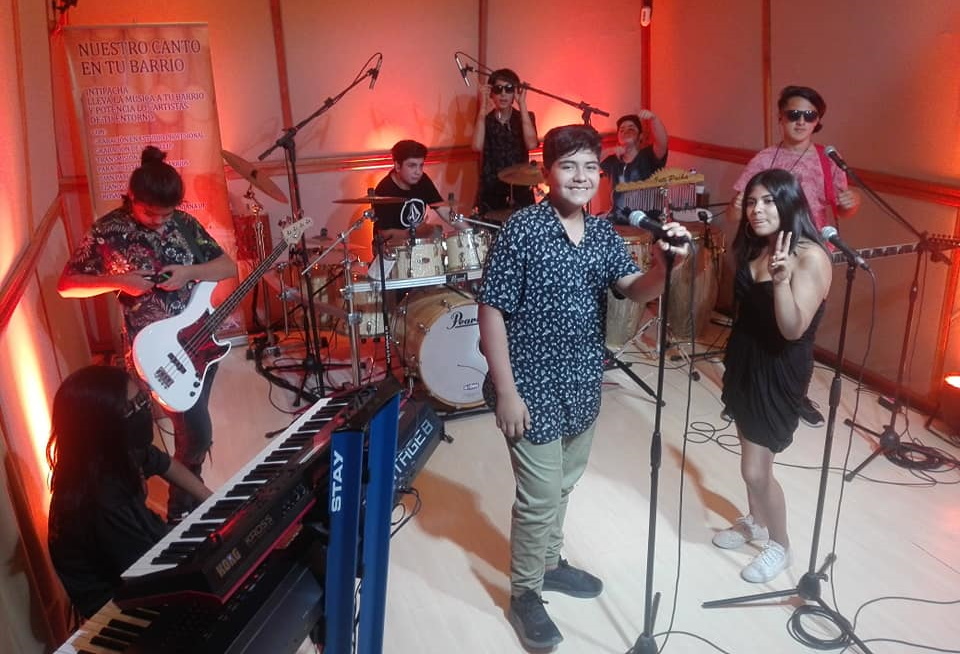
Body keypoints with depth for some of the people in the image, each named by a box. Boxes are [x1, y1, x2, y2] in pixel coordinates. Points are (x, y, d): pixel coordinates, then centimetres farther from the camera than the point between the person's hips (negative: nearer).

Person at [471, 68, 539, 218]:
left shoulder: (526, 117, 4)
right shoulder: (485, 119, 4)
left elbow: (531, 144, -16)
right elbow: (477, 146, -15)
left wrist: (522, 104, -15)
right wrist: (483, 106, -15)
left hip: (520, 192, 0)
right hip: (490, 193, 0)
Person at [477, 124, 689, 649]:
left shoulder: (603, 233, 3)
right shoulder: (522, 230, -16)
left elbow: (635, 291, -8)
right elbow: (491, 310, -16)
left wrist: (663, 266, -31)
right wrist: (506, 391, -18)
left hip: (583, 385, 6)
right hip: (533, 388, -6)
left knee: (563, 485, 22)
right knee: (540, 497, 4)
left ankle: (548, 563, 45)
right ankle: (524, 595, 25)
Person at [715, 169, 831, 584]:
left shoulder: (810, 256, -20)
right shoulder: (754, 247, 3)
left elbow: (793, 330, -25)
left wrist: (781, 279, -35)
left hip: (779, 369, -7)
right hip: (745, 358, 7)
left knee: (756, 468, -2)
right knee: (750, 454, 20)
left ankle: (779, 545, 22)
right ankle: (755, 522, 42)